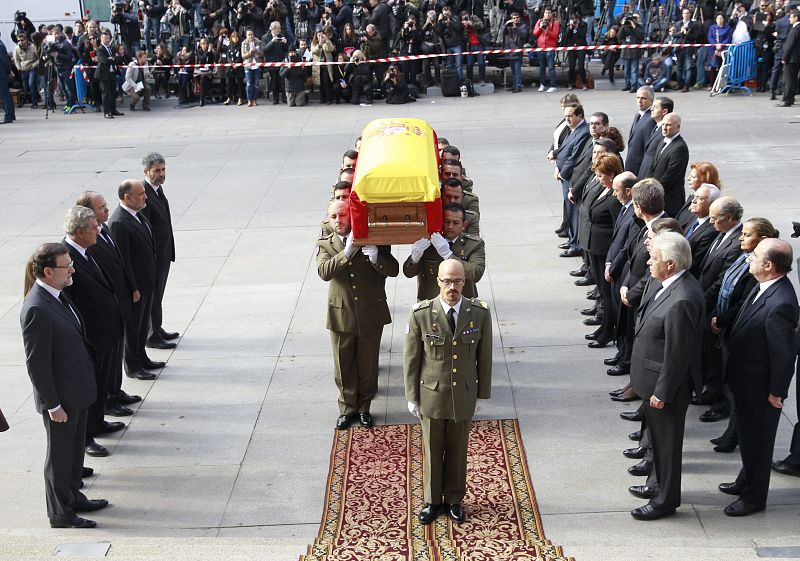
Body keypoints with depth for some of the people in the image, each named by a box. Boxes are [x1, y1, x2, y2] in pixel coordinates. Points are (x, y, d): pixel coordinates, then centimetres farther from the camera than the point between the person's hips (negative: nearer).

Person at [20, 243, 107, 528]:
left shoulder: (56, 295, 2)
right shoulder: (36, 310, -26)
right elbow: (36, 363, -23)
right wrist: (52, 404, -19)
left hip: (78, 389, 9)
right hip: (61, 396, -9)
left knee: (75, 448, 24)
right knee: (60, 455, 9)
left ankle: (73, 496, 42)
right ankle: (60, 514, 25)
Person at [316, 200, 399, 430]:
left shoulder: (372, 240, -3)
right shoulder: (325, 244, -1)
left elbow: (394, 269, -12)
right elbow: (324, 272, -20)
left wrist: (375, 255, -30)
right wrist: (348, 252, -30)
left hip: (371, 314, 0)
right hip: (341, 315, 1)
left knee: (368, 365, 12)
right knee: (344, 366, 12)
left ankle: (364, 407, 31)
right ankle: (347, 408, 30)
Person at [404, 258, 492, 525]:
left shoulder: (480, 313, -10)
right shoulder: (421, 314, -14)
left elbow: (484, 357, -1)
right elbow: (411, 359, -5)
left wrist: (482, 393, 3)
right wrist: (412, 397, -2)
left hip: (464, 395, 1)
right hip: (431, 394, -1)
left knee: (458, 449, 15)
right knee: (432, 450, 13)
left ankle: (454, 499, 34)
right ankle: (432, 501, 32)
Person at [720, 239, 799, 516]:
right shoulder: (765, 287, -5)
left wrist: (776, 392, -17)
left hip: (760, 389, -9)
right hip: (746, 380, 9)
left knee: (756, 441, 11)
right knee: (747, 436, 27)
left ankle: (754, 498, 30)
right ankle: (746, 480, 48)